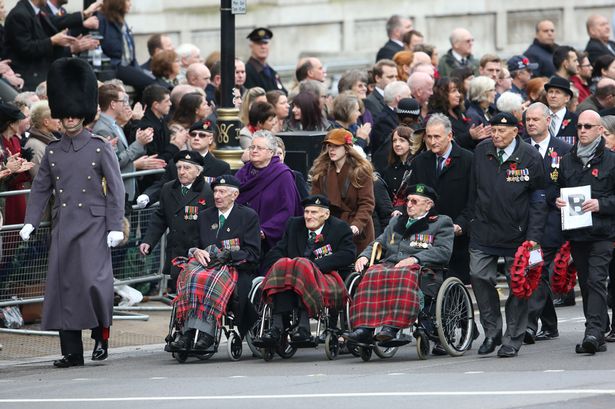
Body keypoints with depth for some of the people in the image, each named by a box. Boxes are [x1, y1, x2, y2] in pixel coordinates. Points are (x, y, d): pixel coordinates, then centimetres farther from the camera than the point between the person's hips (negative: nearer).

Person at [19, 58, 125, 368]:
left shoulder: (100, 148, 0)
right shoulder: (52, 151, 10)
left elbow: (116, 188, -1)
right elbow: (40, 188, 14)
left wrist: (115, 226, -8)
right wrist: (30, 222, 2)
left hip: (93, 225, -4)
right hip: (63, 226, 4)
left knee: (93, 279, -15)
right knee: (62, 285, -1)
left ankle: (101, 334, 9)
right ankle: (71, 352, 3)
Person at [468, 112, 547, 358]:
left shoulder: (531, 158, -7)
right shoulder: (481, 152, 2)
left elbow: (538, 201, -4)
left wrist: (533, 237, -10)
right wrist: (473, 220, 11)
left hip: (517, 233, -3)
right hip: (484, 231, 3)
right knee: (479, 277, -6)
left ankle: (512, 340, 10)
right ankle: (492, 332, 8)